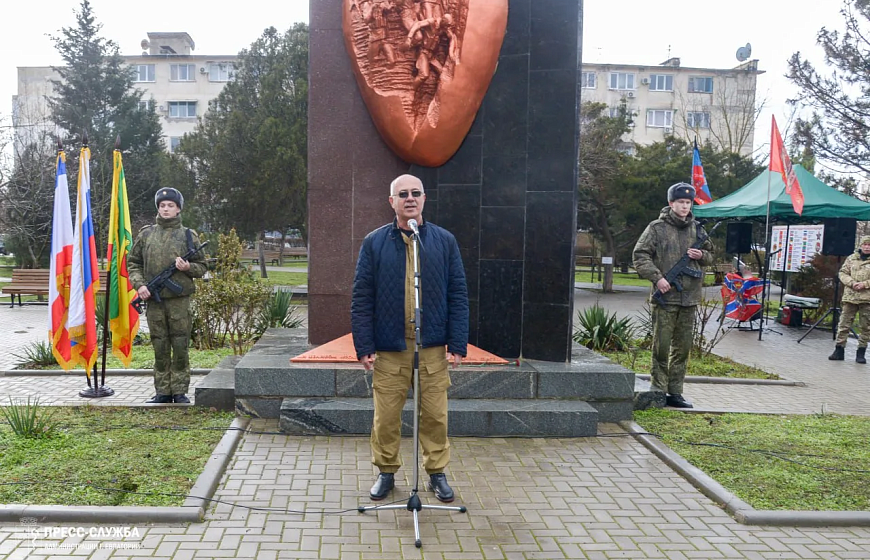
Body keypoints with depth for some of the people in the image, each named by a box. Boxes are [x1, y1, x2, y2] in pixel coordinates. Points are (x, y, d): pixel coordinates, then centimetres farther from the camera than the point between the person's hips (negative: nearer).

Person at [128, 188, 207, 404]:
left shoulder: (188, 235, 5)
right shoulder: (145, 234, 10)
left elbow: (201, 267, 8)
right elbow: (133, 263, 13)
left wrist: (188, 267, -13)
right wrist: (139, 284, -2)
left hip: (179, 300, -2)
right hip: (153, 300, 2)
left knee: (180, 348, 1)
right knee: (160, 349, 8)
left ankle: (180, 392, 10)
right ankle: (163, 392, 16)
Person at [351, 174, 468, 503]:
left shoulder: (445, 241, 4)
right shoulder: (374, 243, 1)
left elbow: (458, 296, 3)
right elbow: (361, 299, 0)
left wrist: (457, 345, -3)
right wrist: (364, 346, -6)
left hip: (433, 348, 1)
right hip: (389, 349, 0)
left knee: (435, 415, 8)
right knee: (386, 416, 8)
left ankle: (437, 472, 26)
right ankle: (386, 472, 27)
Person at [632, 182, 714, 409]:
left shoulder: (697, 229, 13)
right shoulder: (657, 228, -2)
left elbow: (710, 255, 24)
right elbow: (640, 255, -6)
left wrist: (701, 255, 0)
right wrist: (657, 277, -16)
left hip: (689, 299, 5)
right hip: (665, 297, -5)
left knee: (683, 348, 9)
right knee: (661, 347, -1)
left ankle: (675, 392, 18)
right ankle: (659, 391, 8)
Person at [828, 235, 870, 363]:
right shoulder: (851, 258, 8)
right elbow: (843, 273, 6)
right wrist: (852, 283, -11)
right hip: (850, 297, 1)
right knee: (844, 324, 2)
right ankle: (839, 350, 8)